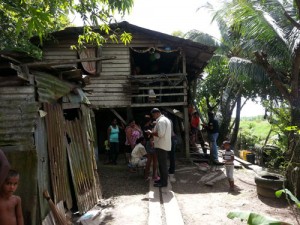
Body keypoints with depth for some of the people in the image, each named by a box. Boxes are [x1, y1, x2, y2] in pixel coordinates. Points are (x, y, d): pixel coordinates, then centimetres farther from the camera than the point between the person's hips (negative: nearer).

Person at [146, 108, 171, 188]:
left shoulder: (161, 121, -17)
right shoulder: (166, 119, 17)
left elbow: (160, 134, -25)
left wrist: (151, 132, -12)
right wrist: (153, 132, 15)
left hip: (161, 146, -11)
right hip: (164, 145, 11)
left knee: (162, 164, -4)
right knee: (162, 164, 16)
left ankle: (164, 182, 3)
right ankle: (163, 179, 25)